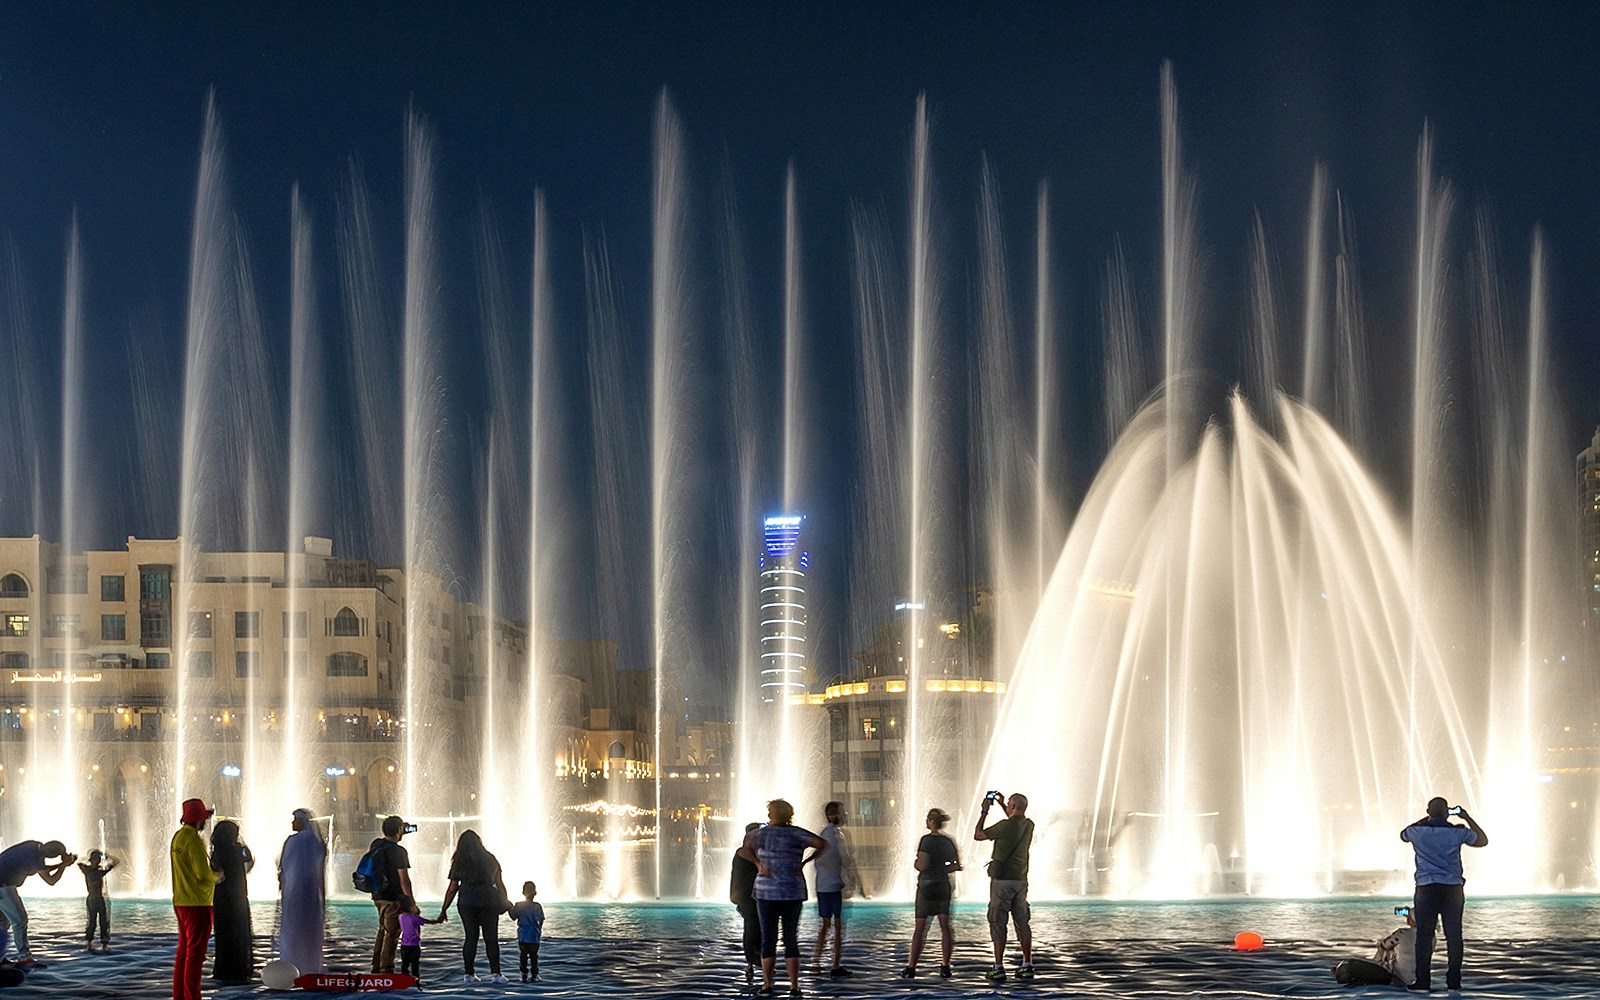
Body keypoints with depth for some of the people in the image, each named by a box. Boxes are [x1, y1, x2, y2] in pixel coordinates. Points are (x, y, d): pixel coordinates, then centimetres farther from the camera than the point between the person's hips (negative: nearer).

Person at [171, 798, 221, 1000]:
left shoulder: (178, 837, 12)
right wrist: (216, 877, -2)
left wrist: (211, 873, 11)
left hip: (181, 902, 9)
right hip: (197, 903, -9)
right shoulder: (193, 840, -17)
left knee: (184, 951, 15)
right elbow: (203, 874, -22)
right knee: (195, 952, -5)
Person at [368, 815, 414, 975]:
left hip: (378, 896, 8)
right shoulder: (398, 851, -19)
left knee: (383, 930, 20)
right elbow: (404, 880, -19)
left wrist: (401, 831, 32)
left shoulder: (376, 845, 4)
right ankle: (386, 970, 1)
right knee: (392, 933, -1)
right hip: (393, 899, -8)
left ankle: (376, 967, 26)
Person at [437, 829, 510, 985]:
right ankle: (495, 974, -4)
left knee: (471, 938, 7)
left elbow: (452, 889, -2)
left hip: (467, 903, 0)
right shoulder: (490, 859, 4)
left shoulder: (459, 863, -1)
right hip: (489, 902, 0)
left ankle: (468, 974, 5)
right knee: (491, 938, 2)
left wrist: (444, 910, 6)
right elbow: (499, 883, 10)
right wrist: (505, 901, 22)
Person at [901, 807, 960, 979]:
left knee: (920, 927, 0)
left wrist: (916, 863, 2)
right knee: (945, 926, 5)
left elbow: (922, 865, -19)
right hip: (944, 886, 5)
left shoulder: (927, 839, -13)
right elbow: (958, 866, 9)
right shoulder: (949, 841, 5)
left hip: (927, 886, -4)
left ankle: (911, 967, 2)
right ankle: (945, 967, 3)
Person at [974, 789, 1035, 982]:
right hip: (1021, 879, 6)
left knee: (998, 922, -3)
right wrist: (1002, 805, 33)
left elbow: (978, 835, -6)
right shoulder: (1029, 825, 5)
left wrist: (984, 811, 2)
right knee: (1022, 921, 10)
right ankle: (1027, 966, 9)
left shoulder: (1005, 826, -16)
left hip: (1002, 879, -6)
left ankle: (999, 968, -7)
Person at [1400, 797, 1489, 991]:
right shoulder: (1457, 832, -2)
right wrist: (1468, 818, 18)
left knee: (1424, 935, 2)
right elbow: (1483, 841, 14)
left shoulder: (1418, 832, -2)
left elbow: (1403, 834, 24)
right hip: (1453, 889, 1)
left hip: (1426, 888, -1)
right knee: (1453, 935, 6)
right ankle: (1454, 980, 7)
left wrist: (1426, 819, 26)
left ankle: (1422, 980, 0)